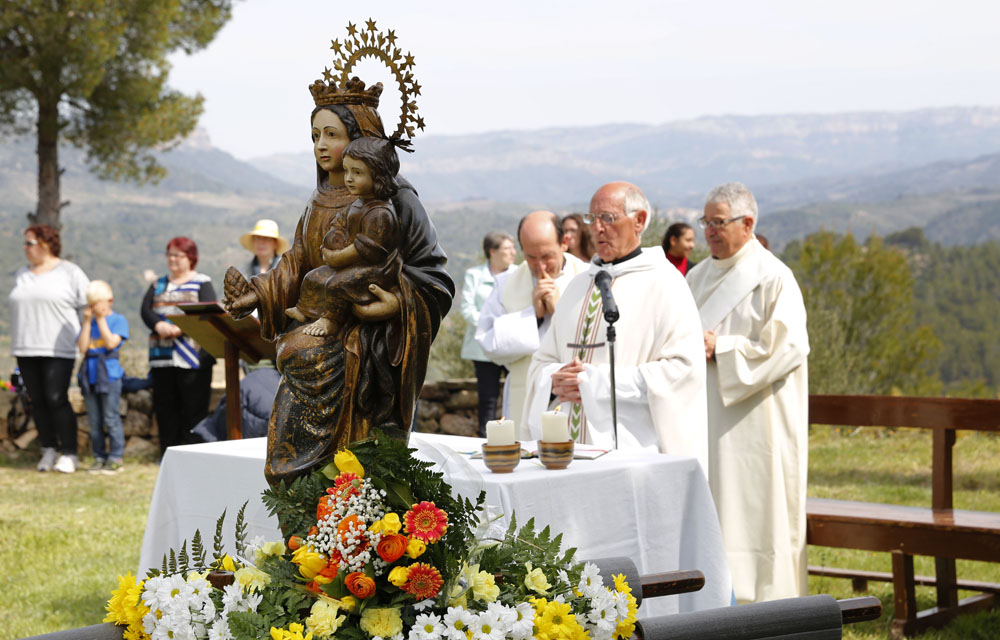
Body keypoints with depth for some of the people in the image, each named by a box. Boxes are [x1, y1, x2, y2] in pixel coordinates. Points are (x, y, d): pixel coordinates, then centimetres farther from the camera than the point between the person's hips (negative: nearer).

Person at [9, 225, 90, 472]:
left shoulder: (69, 272, 2)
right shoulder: (21, 275, 17)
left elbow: (90, 306, 1)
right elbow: (16, 307, 21)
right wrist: (18, 345, 14)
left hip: (58, 349, -5)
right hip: (26, 349, 5)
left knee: (56, 399, -11)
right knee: (37, 401, 4)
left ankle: (69, 453, -3)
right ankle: (48, 450, 12)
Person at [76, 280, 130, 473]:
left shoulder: (118, 320, -1)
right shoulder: (88, 322, 11)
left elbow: (111, 343, -16)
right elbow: (82, 347, -2)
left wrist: (101, 319, -10)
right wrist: (87, 321, -3)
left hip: (109, 373, -5)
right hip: (90, 374, 5)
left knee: (111, 418, -4)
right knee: (94, 421, 8)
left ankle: (115, 457, 3)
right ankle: (99, 457, 15)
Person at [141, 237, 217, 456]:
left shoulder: (202, 283, 5)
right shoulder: (159, 284, 20)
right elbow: (145, 310, 7)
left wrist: (180, 328, -22)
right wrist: (159, 325, -14)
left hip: (192, 356, -4)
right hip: (162, 354, 5)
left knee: (193, 406, -5)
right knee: (165, 405, 5)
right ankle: (168, 454, 11)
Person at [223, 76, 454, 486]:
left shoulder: (393, 198, -5)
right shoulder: (321, 201, 15)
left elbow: (431, 272, -5)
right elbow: (298, 268, 19)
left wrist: (397, 304, -21)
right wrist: (259, 294, 3)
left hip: (368, 352, -6)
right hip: (318, 340, 6)